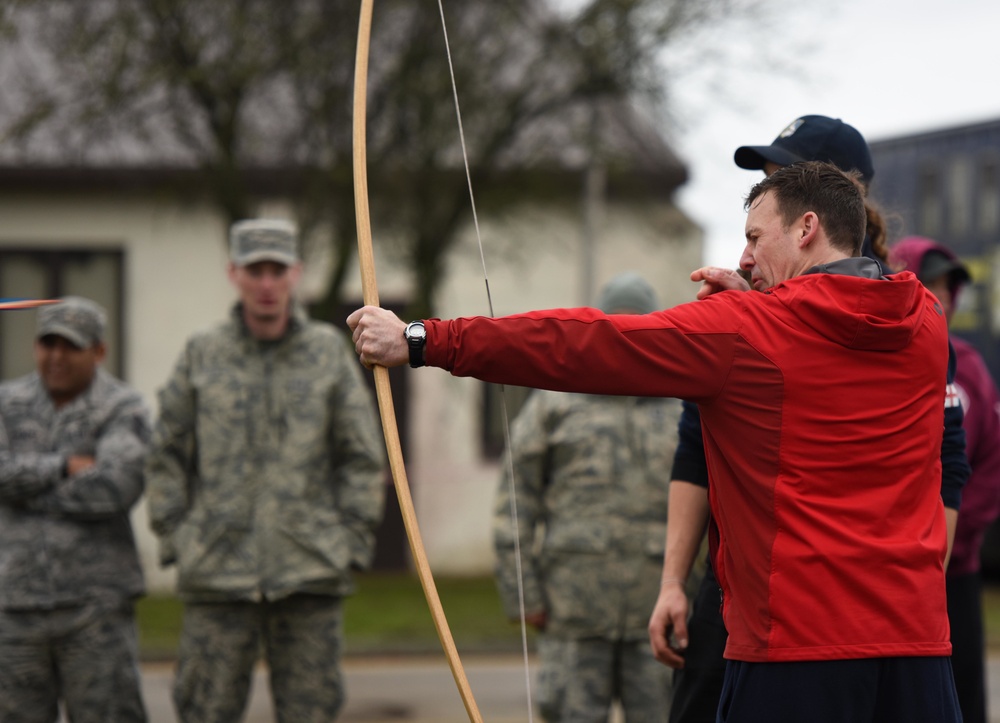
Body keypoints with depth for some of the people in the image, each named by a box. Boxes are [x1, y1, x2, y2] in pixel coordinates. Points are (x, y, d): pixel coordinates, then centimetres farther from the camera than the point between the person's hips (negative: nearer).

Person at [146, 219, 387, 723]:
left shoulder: (330, 352, 6)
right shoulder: (202, 355, 5)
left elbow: (363, 459, 7)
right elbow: (165, 458, 8)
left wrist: (352, 543, -1)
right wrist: (175, 541, 0)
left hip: (311, 572, 0)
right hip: (217, 576, 0)